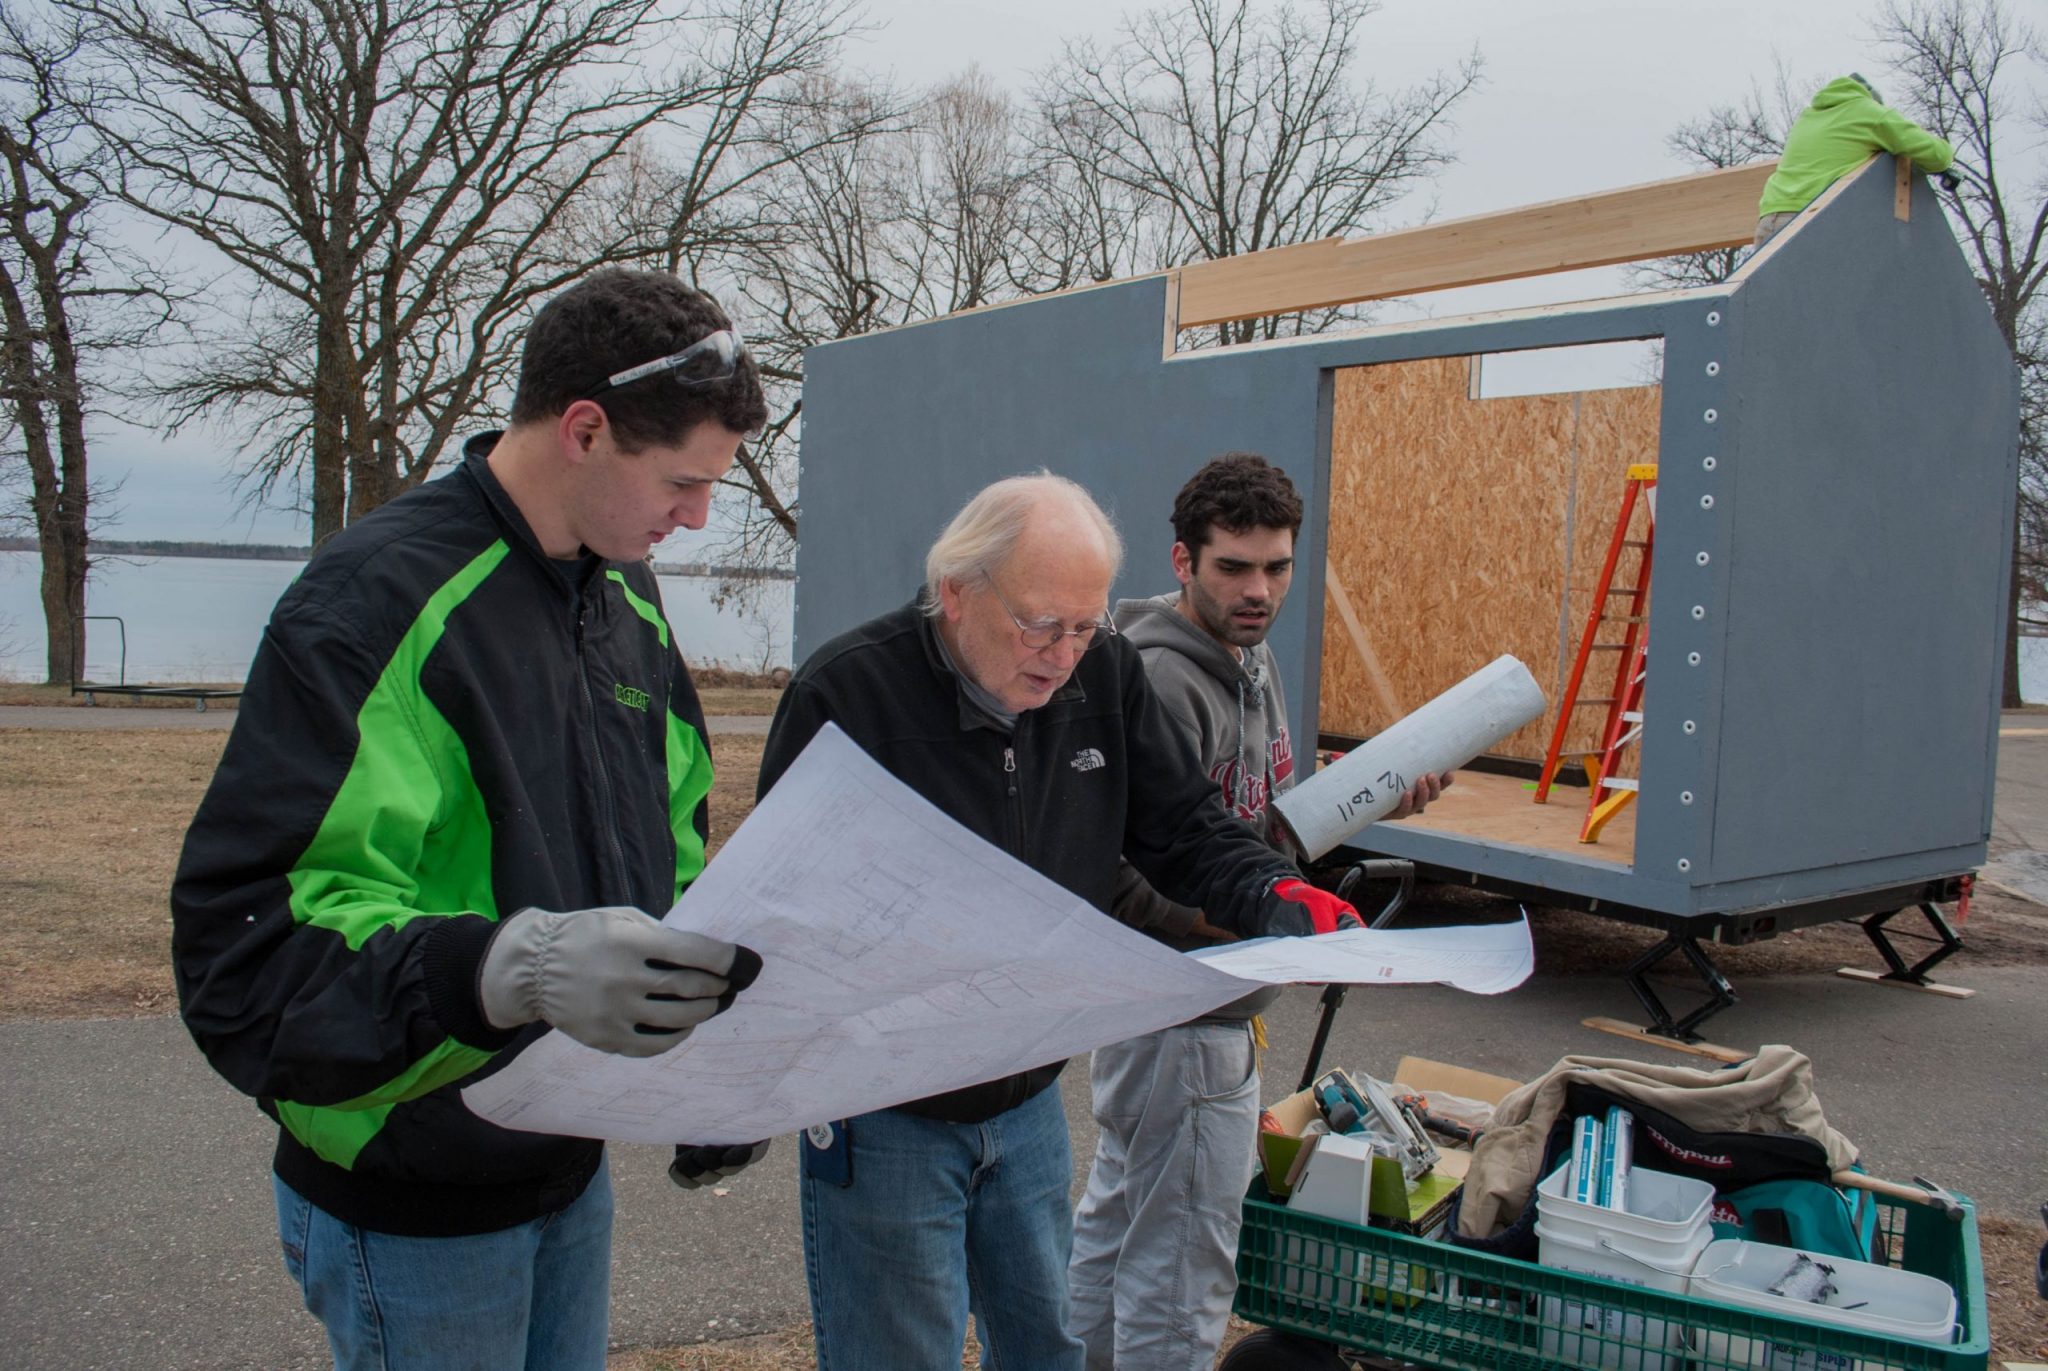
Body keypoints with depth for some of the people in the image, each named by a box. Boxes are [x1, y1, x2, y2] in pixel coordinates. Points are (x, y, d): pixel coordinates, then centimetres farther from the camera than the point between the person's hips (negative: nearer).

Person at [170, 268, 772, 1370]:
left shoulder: (627, 597, 4)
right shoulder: (382, 598, -23)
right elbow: (243, 935, -28)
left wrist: (709, 1038, 5)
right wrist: (511, 966, -41)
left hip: (572, 1161, 8)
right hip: (414, 1207, -7)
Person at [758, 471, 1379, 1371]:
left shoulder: (1103, 673, -5)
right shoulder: (846, 695, -21)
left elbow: (1183, 830, 4)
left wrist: (1276, 897, -15)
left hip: (1030, 1098, 5)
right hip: (887, 1117, -5)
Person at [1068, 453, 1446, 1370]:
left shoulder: (1251, 658, 9)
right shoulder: (1160, 683, -23)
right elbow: (1132, 885, -25)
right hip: (1186, 1023, -10)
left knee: (1113, 1229, 23)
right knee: (1181, 1278, 2)